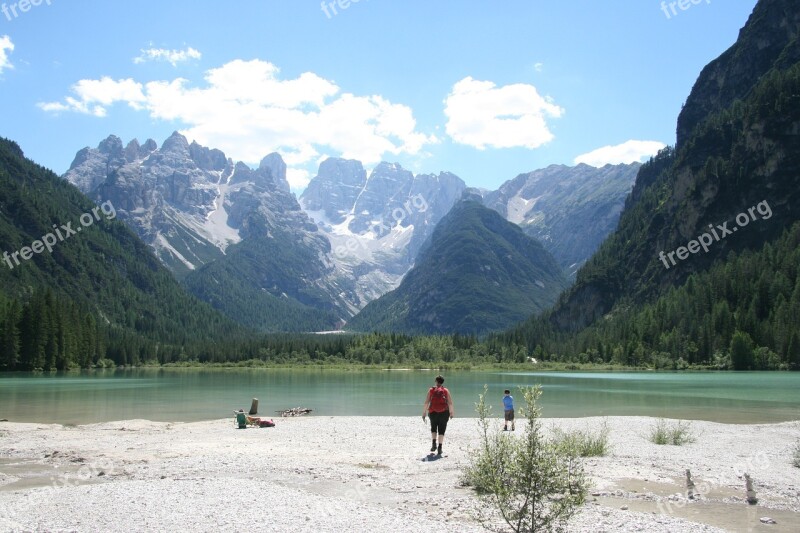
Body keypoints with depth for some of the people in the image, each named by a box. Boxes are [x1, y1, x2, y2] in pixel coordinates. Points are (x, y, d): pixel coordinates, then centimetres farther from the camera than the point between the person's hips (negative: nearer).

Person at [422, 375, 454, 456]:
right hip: (444, 412, 0)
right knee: (441, 430, 7)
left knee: (433, 429, 20)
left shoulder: (431, 390, 4)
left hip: (433, 412, 0)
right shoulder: (446, 391, 4)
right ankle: (439, 447, -2)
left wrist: (424, 413, 0)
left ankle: (433, 443, 1)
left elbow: (426, 403, -2)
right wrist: (451, 412, 10)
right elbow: (450, 403, -1)